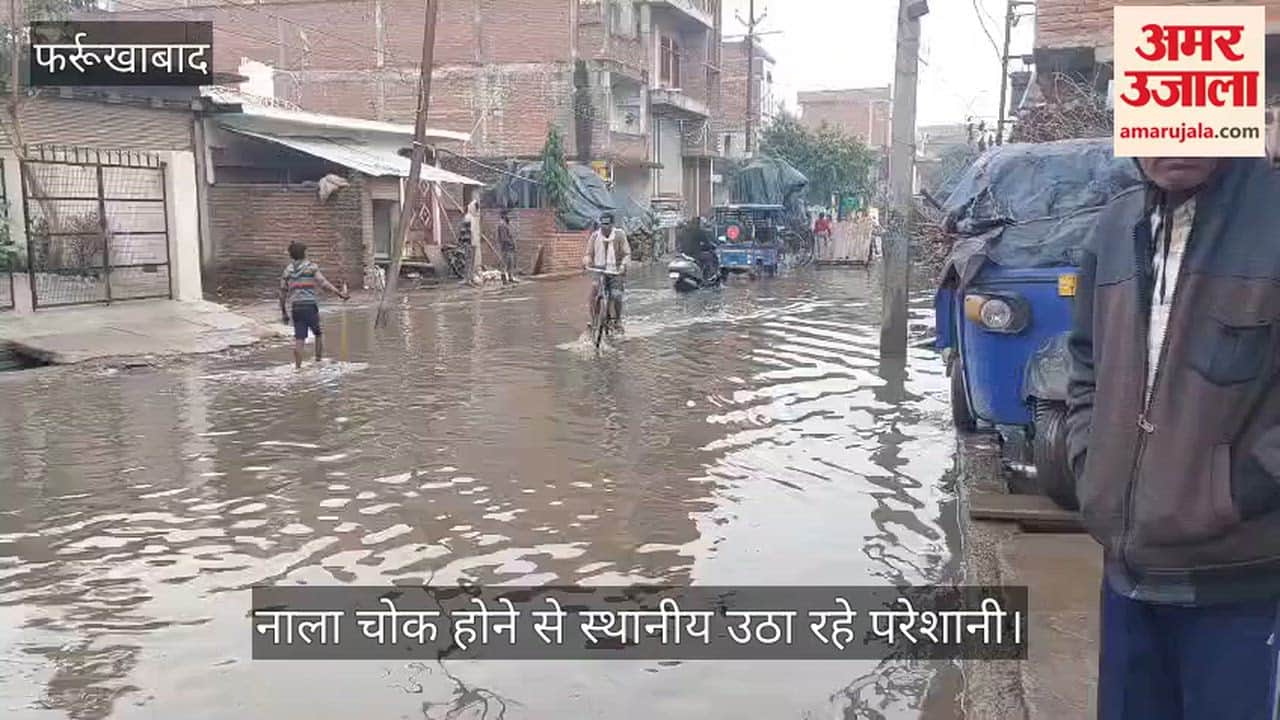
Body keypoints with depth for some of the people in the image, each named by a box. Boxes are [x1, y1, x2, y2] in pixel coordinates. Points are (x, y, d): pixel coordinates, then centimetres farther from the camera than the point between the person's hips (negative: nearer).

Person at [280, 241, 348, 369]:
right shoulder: (311, 267, 1)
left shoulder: (287, 270, 12)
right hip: (310, 306, -3)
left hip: (296, 308, 3)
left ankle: (298, 367, -3)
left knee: (299, 340, 2)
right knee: (318, 334, 15)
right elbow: (323, 283, -12)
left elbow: (283, 294, 13)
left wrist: (284, 313, 21)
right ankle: (318, 361, 13)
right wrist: (340, 293, -15)